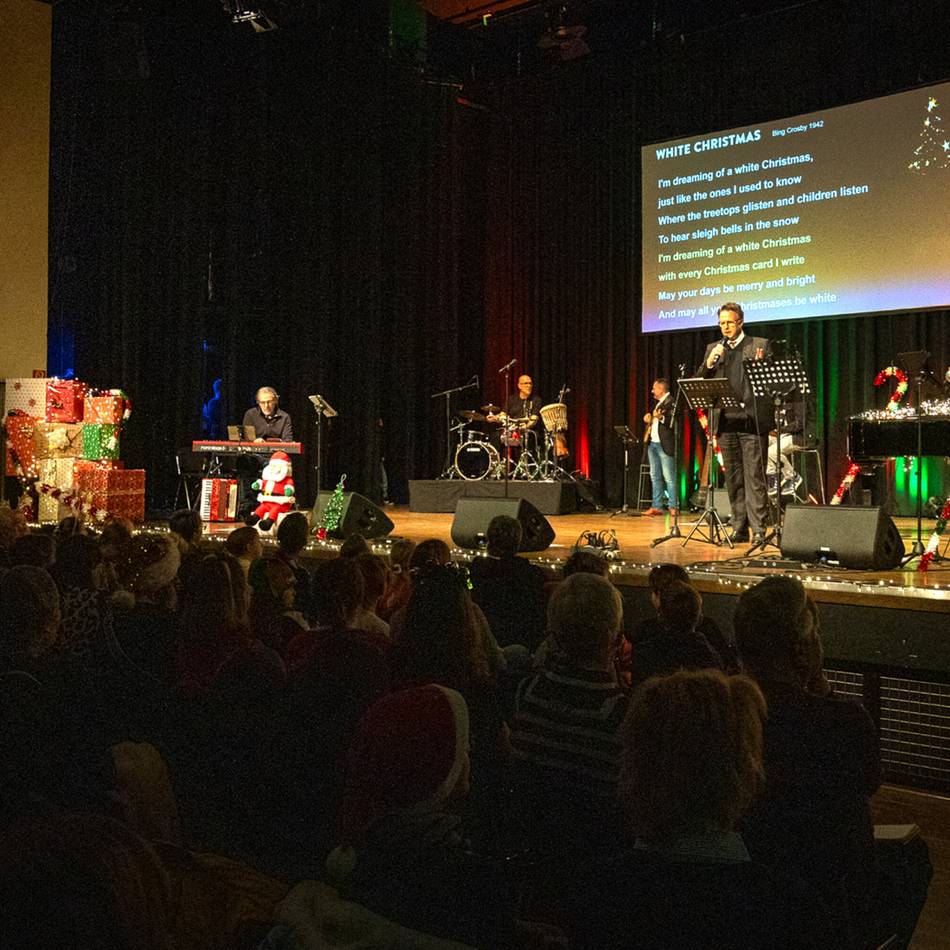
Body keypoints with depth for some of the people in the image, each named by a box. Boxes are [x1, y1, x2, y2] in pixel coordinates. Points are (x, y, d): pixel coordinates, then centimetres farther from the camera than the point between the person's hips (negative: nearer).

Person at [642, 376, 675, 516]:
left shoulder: (671, 402, -8)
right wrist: (650, 419, 11)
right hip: (653, 443, 9)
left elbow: (672, 422, -19)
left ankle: (673, 506, -7)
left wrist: (660, 417, -34)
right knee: (655, 476, 9)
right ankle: (656, 507, 12)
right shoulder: (658, 403, 19)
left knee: (668, 477, -9)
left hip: (664, 444, -9)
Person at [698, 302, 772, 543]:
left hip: (752, 420, -4)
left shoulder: (760, 345, 6)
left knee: (754, 477, -7)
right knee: (733, 479, 7)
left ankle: (759, 529, -5)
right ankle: (739, 528, 13)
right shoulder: (713, 349, 16)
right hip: (725, 421, 4)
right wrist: (709, 363, -6)